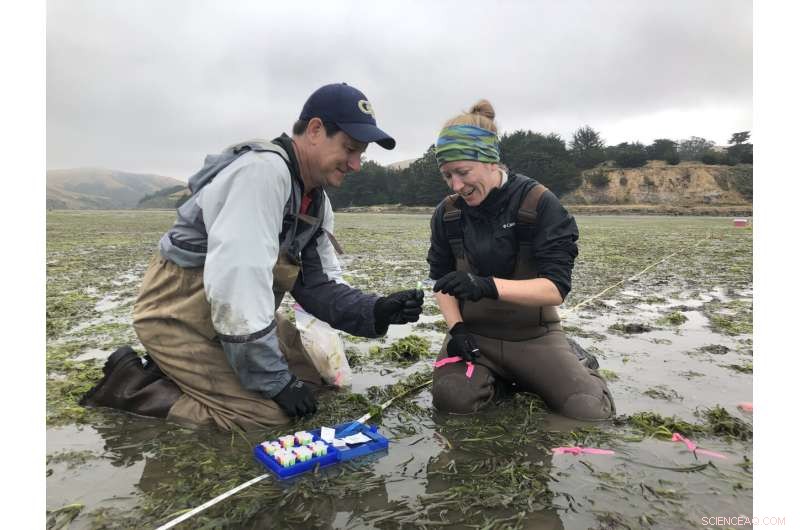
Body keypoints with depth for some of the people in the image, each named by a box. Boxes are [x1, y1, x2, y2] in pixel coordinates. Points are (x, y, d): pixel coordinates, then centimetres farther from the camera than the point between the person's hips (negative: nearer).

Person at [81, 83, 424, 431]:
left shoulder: (317, 201, 4)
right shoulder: (263, 170, -27)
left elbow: (319, 285, 3)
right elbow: (239, 282, -32)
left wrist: (375, 311, -16)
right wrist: (275, 382, -24)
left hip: (239, 315, 9)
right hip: (179, 314, -9)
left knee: (309, 377, 8)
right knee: (267, 411, -17)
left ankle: (177, 372, 14)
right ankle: (129, 382, -1)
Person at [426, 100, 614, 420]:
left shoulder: (540, 204, -14)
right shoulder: (447, 213, -3)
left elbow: (556, 287, -21)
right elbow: (441, 279, 6)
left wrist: (488, 286, -37)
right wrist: (456, 328, -12)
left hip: (532, 335, -2)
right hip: (474, 332, 2)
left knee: (591, 411, -17)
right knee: (451, 397, -25)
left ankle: (575, 365, 16)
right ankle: (503, 379, 7)